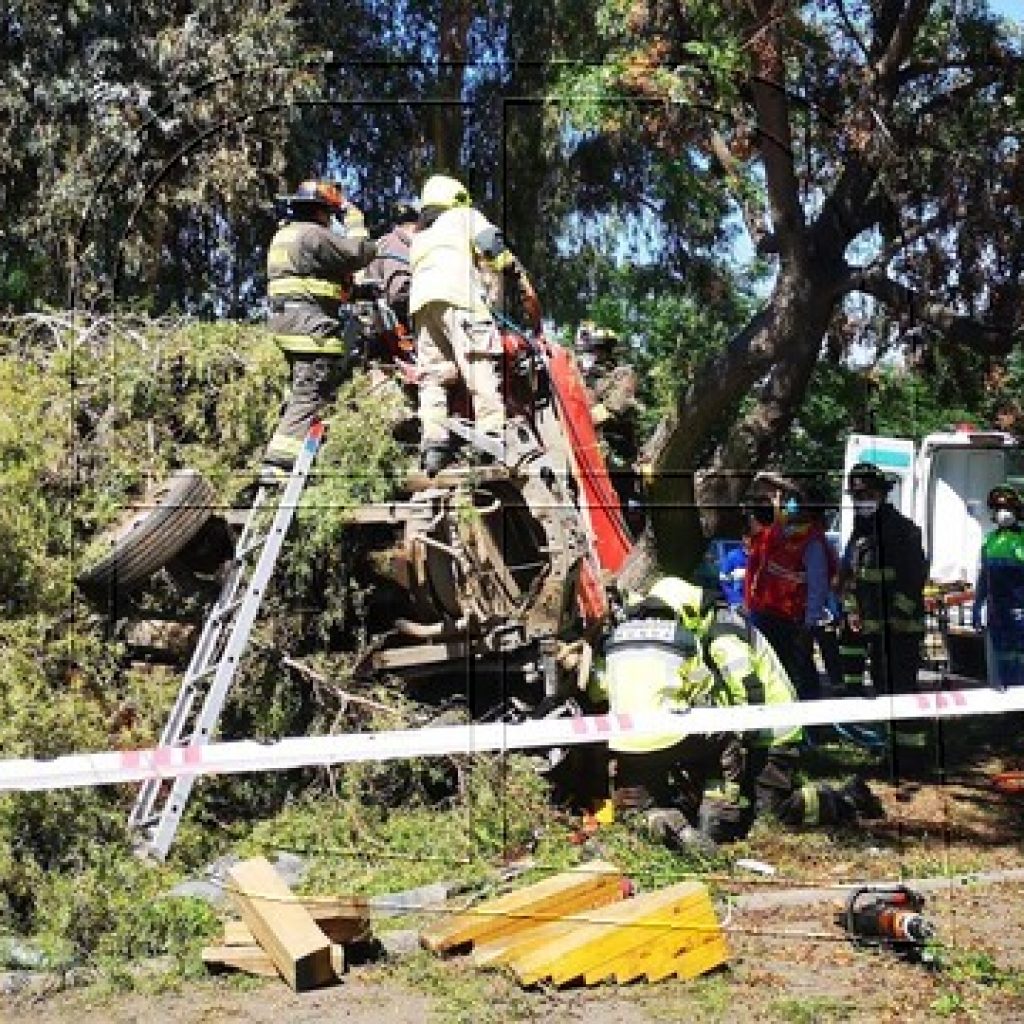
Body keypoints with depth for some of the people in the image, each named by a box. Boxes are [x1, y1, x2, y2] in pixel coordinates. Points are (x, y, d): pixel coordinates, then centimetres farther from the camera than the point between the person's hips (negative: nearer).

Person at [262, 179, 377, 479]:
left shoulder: (283, 234, 22)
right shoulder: (314, 235, -10)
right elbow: (362, 253, -12)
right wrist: (355, 221, 4)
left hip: (283, 317, 10)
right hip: (310, 322, -10)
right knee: (311, 395, -11)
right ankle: (278, 463, -17)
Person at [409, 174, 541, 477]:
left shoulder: (419, 236, 40)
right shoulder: (464, 216, 22)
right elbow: (493, 246, 6)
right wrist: (524, 283, 7)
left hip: (419, 303, 6)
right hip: (457, 294, -6)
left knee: (433, 373, 0)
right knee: (482, 364, -17)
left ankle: (433, 444, -15)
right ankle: (494, 433, -33)